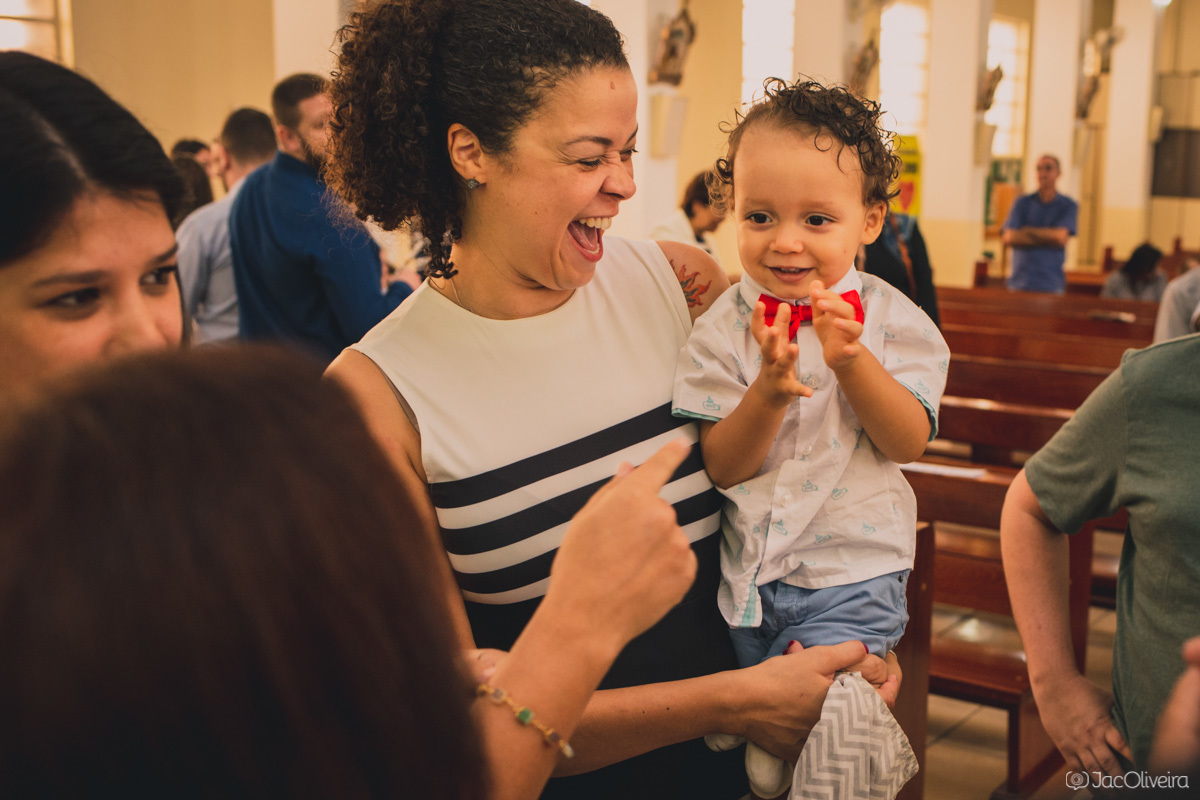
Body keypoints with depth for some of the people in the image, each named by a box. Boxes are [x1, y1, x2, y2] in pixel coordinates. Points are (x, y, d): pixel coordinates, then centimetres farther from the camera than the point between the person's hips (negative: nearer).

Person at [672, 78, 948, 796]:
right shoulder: (723, 329, -6)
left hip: (851, 571, -1)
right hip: (740, 568, 2)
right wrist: (770, 389, -28)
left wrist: (851, 361, -26)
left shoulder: (889, 318, -5)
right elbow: (719, 467, -11)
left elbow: (909, 443, -11)